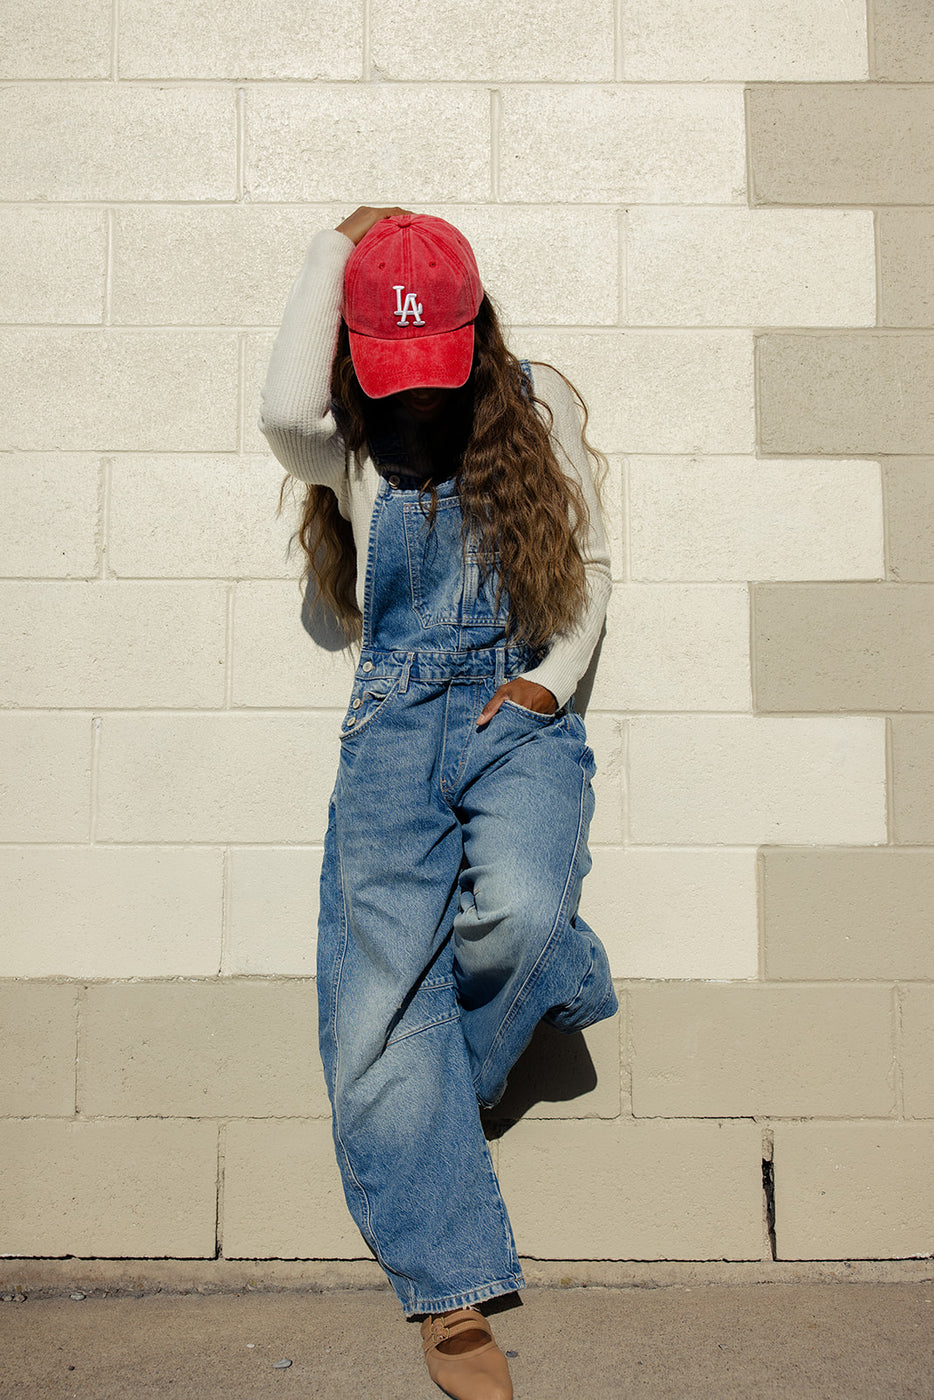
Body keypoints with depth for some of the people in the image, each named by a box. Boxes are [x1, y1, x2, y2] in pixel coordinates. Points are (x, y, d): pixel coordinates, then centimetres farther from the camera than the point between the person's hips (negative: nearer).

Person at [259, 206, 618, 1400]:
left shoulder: (537, 408, 9)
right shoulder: (348, 447, 7)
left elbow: (591, 568, 14)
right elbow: (284, 411, -18)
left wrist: (550, 680, -3)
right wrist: (335, 248, -3)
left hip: (521, 717, 0)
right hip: (396, 725, 0)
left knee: (516, 909, -32)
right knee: (379, 1001, -12)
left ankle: (458, 1079, 3)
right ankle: (453, 1302, -3)